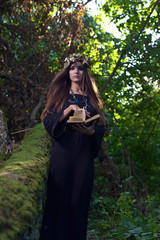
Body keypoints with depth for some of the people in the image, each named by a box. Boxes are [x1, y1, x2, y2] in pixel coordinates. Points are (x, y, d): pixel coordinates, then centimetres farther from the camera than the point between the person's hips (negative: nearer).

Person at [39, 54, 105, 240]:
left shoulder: (91, 98, 14)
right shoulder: (60, 94, 10)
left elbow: (101, 126, 10)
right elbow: (48, 120, -2)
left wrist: (91, 131, -12)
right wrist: (69, 109, -15)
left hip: (84, 154, 2)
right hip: (63, 151, -1)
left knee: (80, 197, 2)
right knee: (60, 194, -3)